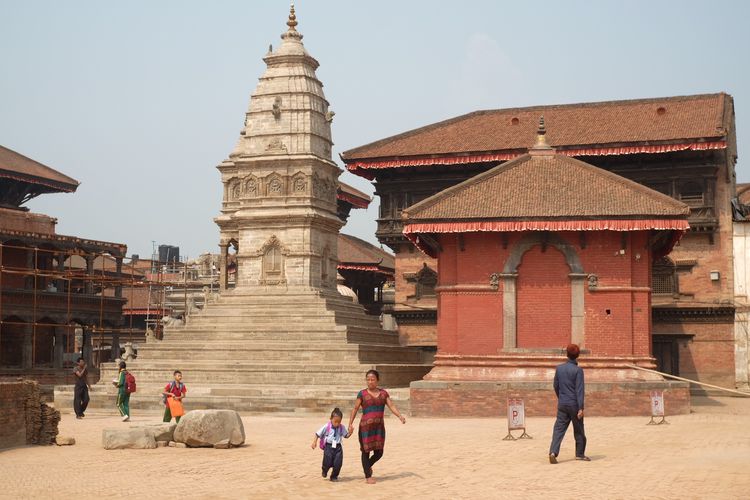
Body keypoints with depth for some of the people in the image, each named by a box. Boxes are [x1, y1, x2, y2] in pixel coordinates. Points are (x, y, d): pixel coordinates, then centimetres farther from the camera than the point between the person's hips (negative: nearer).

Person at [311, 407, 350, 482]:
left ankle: (334, 476, 18)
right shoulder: (326, 427, -6)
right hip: (328, 447, -2)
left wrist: (350, 432, -9)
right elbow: (318, 434, 0)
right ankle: (324, 471, 31)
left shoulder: (342, 428, 2)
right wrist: (314, 442, -7)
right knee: (327, 462, -5)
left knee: (338, 463, -5)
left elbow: (346, 435, 11)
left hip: (338, 447, 2)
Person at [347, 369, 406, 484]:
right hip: (366, 426, -3)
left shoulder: (383, 393, 8)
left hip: (379, 426, 3)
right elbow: (355, 409, -2)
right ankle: (368, 476, 14)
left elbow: (391, 406, 1)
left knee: (378, 452, 6)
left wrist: (400, 416, -16)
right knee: (366, 451, 2)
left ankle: (368, 466, 35)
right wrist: (350, 423, -10)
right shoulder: (362, 394, -1)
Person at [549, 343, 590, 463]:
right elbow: (579, 390, -15)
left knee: (559, 429, -1)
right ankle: (580, 454, 23)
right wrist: (581, 408, -16)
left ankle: (553, 452, -19)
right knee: (579, 430, 13)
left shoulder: (559, 368, 4)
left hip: (562, 404, 3)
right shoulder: (578, 370, -11)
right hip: (574, 404, -3)